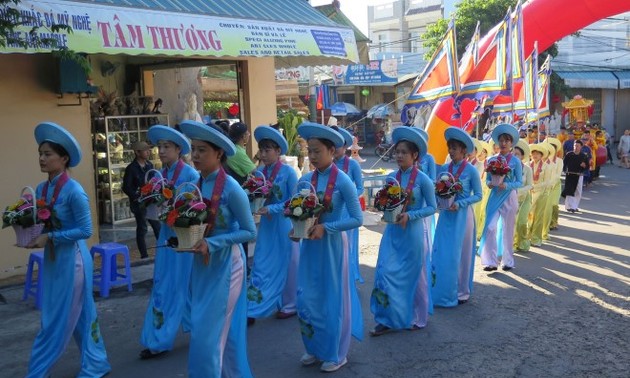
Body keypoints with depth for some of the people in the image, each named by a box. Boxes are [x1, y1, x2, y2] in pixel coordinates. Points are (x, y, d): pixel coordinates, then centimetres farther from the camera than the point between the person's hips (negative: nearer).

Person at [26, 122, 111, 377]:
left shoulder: (74, 190, -17)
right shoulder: (41, 189, 6)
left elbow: (86, 230, -16)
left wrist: (50, 237, -20)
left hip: (72, 259, -8)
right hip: (51, 258, 8)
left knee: (59, 321, 4)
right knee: (79, 315, 15)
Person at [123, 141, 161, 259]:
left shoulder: (149, 165, 7)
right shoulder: (131, 168, -10)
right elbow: (126, 188, -11)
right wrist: (138, 196, -18)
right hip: (139, 204, -5)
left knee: (158, 226, 11)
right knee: (142, 229, 3)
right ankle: (144, 255, 11)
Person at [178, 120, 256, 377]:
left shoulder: (231, 188, -18)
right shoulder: (197, 185, 2)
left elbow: (250, 232, -14)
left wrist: (211, 243, -21)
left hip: (224, 265, -7)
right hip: (201, 265, 7)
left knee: (208, 334, -1)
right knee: (223, 331, 18)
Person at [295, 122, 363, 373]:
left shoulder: (342, 181, -14)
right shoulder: (305, 180, 1)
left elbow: (357, 219, -15)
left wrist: (325, 227, -21)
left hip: (332, 246, -5)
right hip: (309, 245, 5)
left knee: (333, 299, 8)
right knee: (307, 299, 11)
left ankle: (336, 354, 25)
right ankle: (315, 348, 31)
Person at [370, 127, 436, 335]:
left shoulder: (422, 179, -10)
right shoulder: (391, 177, 2)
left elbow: (431, 207, -7)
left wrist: (409, 216, -18)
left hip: (412, 232, -4)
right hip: (392, 231, 4)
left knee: (412, 275, 9)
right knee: (385, 273, -1)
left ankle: (416, 318, 28)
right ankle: (387, 319, 9)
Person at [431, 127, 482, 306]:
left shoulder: (471, 170, -7)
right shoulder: (444, 168, 4)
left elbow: (478, 195, -5)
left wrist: (459, 204, -17)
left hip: (462, 215, -4)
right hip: (445, 214, 4)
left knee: (459, 254, 5)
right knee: (441, 253, 5)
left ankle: (461, 292, 19)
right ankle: (442, 291, 17)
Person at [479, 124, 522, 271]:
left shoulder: (515, 162, -3)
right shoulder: (492, 160, 3)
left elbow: (520, 182, -4)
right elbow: (487, 179, 8)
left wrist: (507, 185, -21)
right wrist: (489, 183, -15)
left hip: (509, 197, -2)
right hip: (494, 197, 2)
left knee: (508, 230, 8)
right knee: (490, 228, -7)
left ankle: (508, 261, 21)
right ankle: (491, 261, 2)